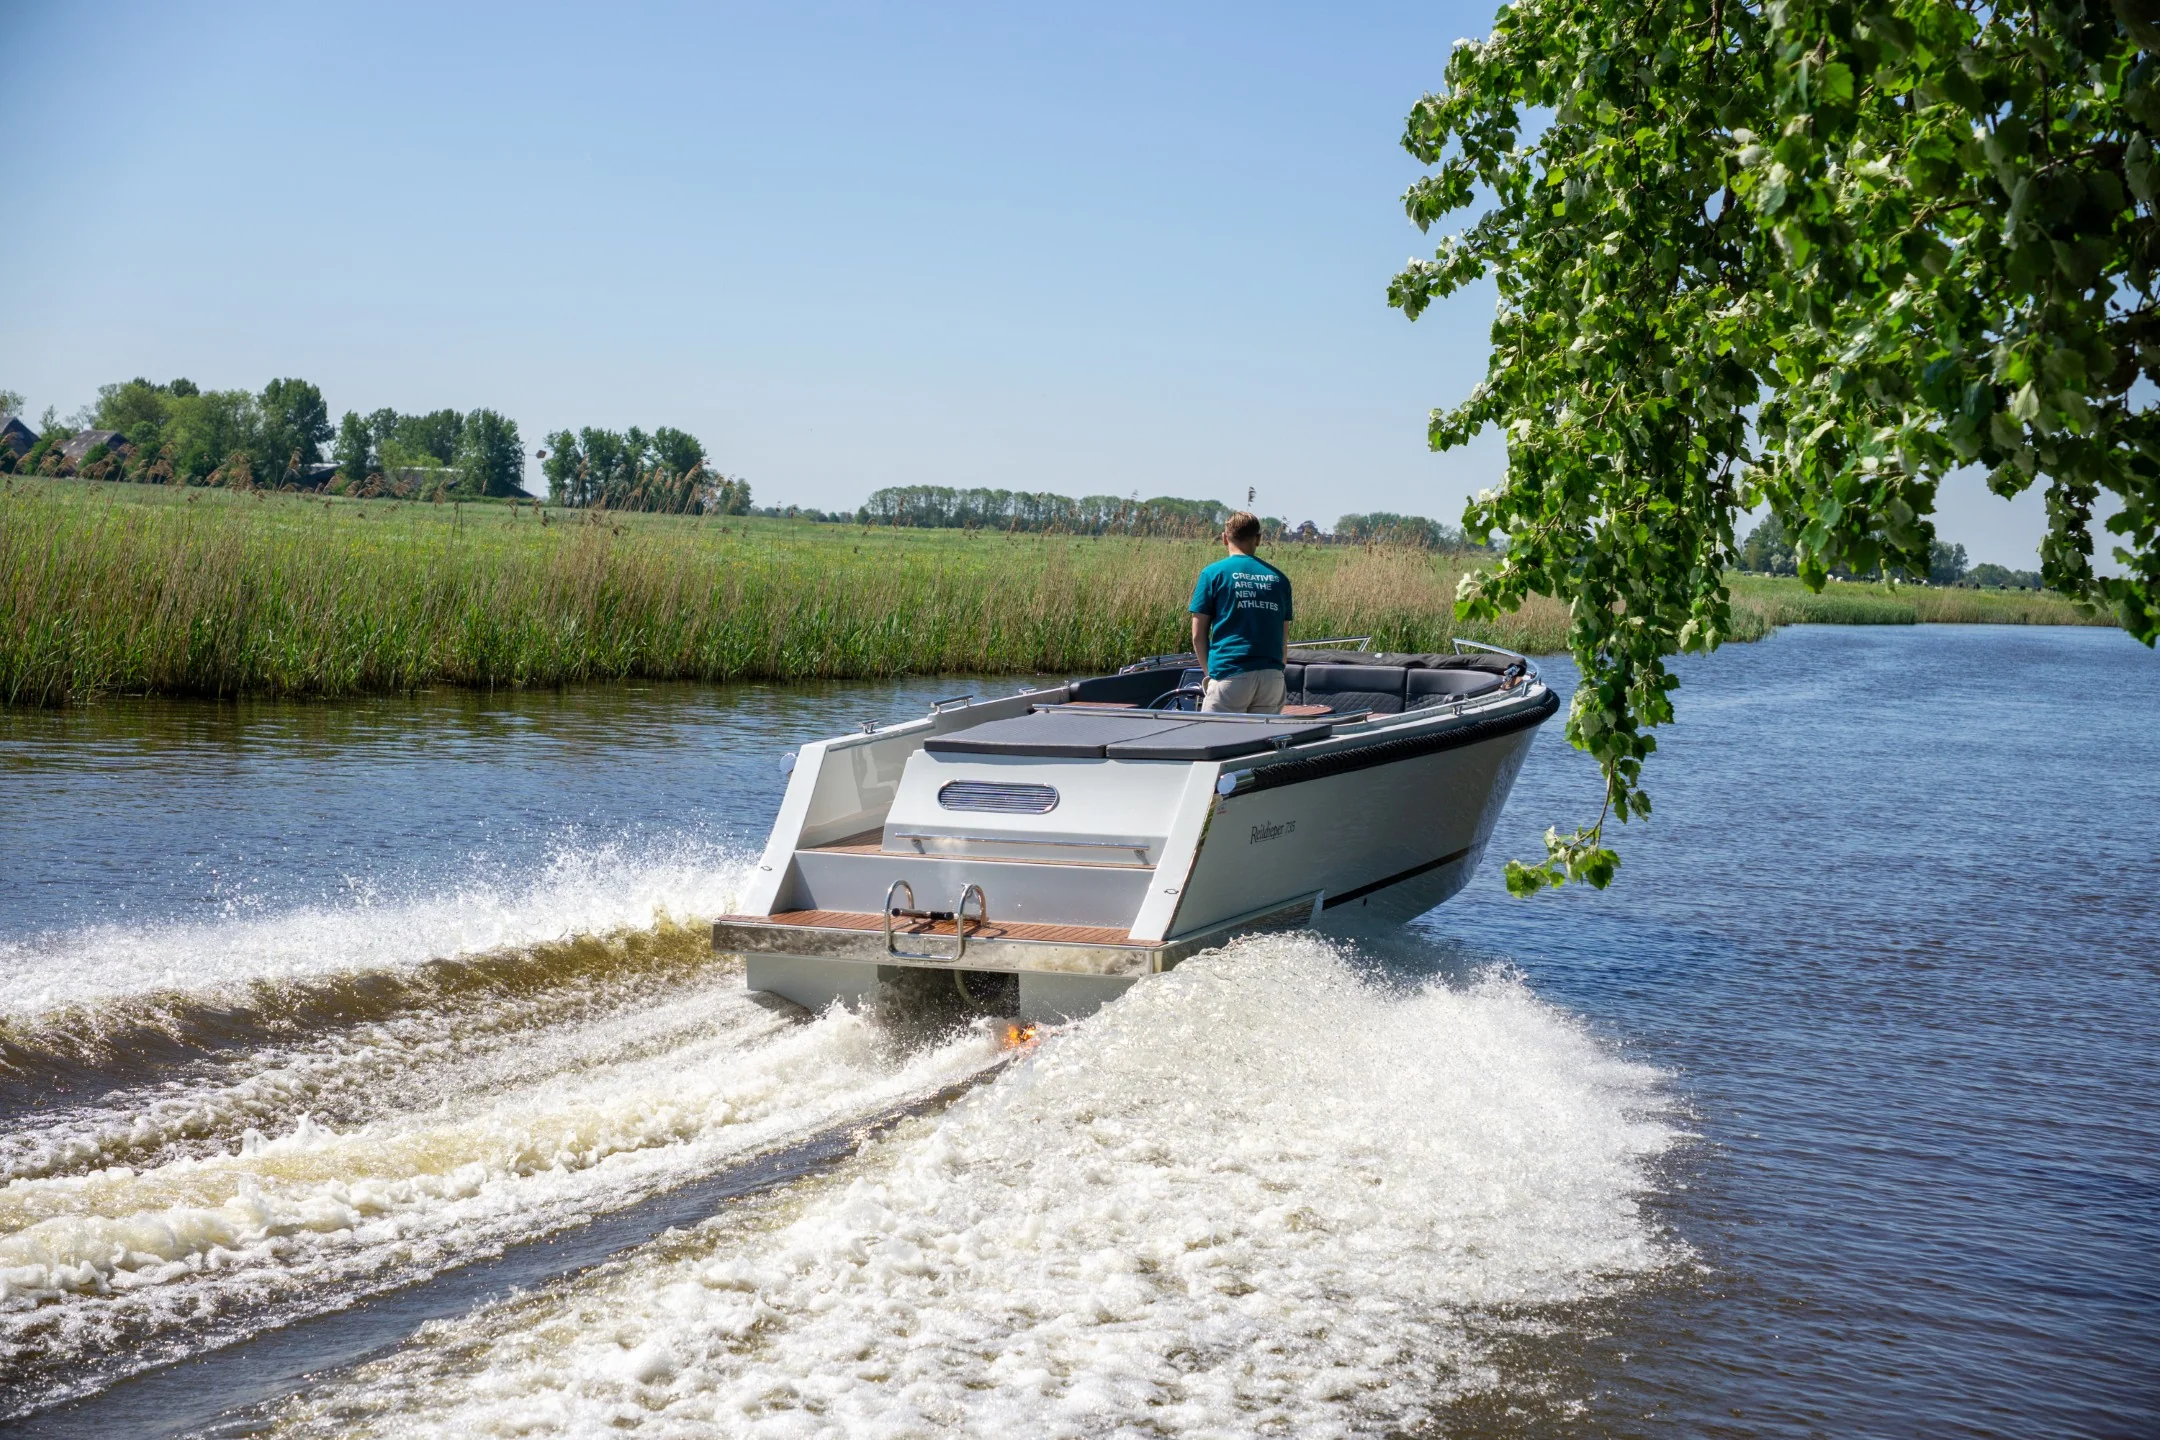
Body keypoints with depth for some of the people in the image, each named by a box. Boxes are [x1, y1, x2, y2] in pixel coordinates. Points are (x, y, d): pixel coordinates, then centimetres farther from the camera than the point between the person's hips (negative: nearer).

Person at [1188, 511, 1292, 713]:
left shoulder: (1213, 573, 2)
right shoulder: (1278, 578, 11)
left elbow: (1198, 635, 2)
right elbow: (1283, 639, 14)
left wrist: (1210, 672, 12)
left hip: (1230, 675, -4)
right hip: (1272, 677, 4)